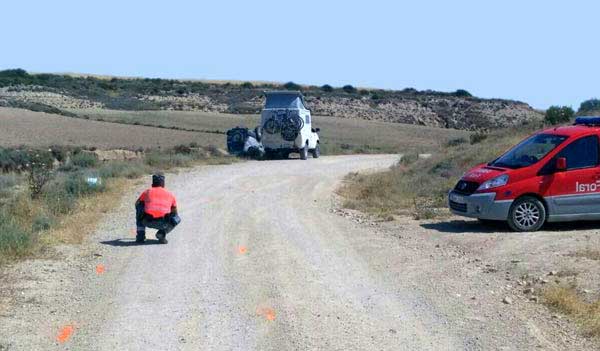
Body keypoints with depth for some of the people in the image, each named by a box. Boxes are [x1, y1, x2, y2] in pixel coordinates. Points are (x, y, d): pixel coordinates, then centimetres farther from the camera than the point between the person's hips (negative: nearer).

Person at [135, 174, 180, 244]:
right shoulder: (170, 195, 24)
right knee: (177, 219, 31)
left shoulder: (147, 192, 22)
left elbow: (137, 204, 40)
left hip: (148, 222, 1)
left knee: (139, 206, 31)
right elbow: (174, 211, 39)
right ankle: (162, 233, 5)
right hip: (163, 224, 0)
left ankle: (140, 235, 23)